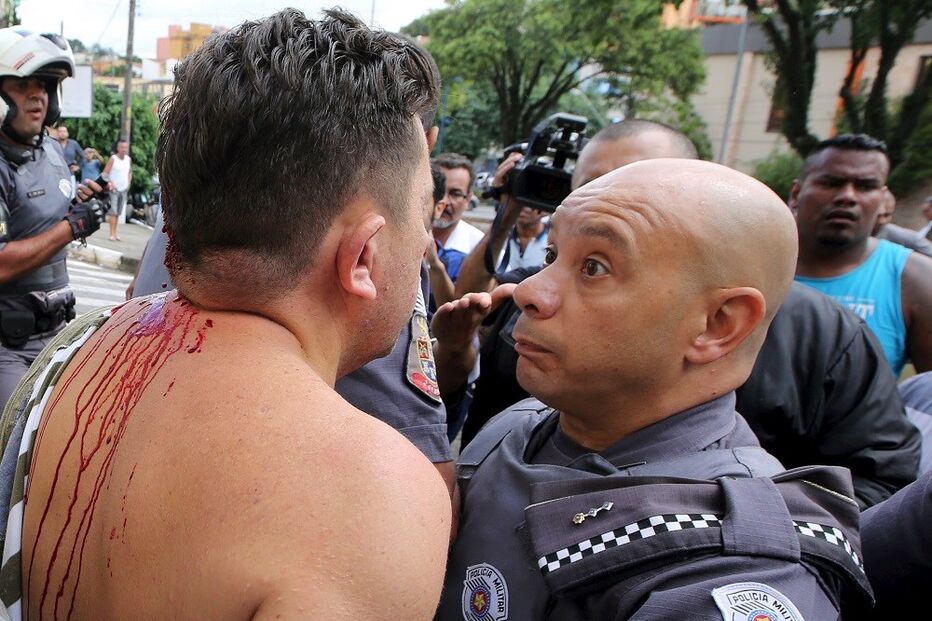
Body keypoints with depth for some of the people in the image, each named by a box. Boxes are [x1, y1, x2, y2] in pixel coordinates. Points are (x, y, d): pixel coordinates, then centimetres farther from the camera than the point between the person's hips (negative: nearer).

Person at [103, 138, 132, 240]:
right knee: (113, 212, -10)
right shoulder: (113, 158, -8)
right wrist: (111, 183, -15)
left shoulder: (129, 159, 7)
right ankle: (112, 234, -11)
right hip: (114, 189, -5)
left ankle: (115, 233, 15)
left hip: (124, 189, 5)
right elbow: (105, 173, -8)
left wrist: (129, 182, 9)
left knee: (119, 213, 8)